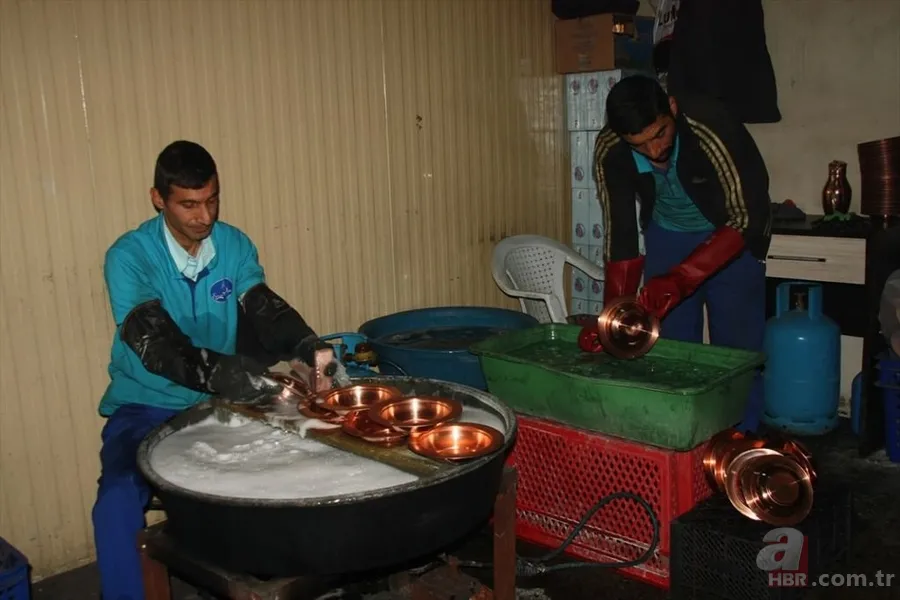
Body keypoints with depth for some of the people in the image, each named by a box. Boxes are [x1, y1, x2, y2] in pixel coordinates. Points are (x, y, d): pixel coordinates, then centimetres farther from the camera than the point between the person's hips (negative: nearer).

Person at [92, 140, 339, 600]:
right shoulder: (129, 257, -18)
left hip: (220, 404, 4)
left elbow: (266, 311, -13)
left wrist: (307, 351, -35)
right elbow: (156, 346, -29)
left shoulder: (235, 245, -4)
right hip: (146, 408, -3)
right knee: (117, 500, -27)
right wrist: (226, 375, -46)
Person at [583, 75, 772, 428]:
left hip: (731, 234, -2)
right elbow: (620, 235, -18)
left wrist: (679, 279, -44)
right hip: (666, 235, 3)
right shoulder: (609, 151, -24)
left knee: (736, 350, -2)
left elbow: (745, 217, -33)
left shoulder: (711, 128, -35)